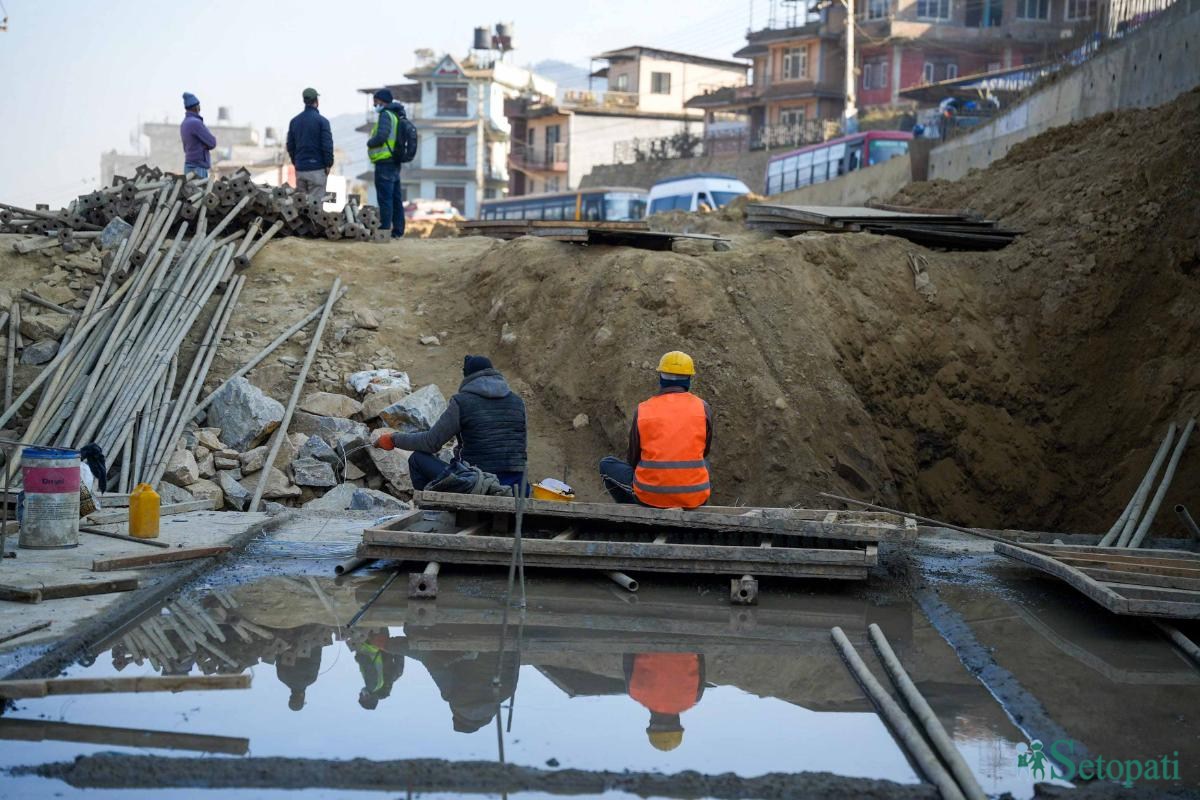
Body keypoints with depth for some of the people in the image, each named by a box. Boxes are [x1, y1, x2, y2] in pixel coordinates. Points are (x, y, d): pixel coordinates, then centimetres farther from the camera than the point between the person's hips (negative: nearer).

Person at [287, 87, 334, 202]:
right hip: (317, 168, -5)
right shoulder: (322, 121, -9)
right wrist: (328, 164, -1)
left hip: (300, 170, 5)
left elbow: (290, 145, 13)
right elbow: (327, 145, -11)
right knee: (315, 201, -5)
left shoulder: (294, 121, 9)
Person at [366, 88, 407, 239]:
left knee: (385, 198, -8)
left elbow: (380, 137, -21)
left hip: (384, 163, -9)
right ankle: (398, 230, 14)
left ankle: (385, 230, -9)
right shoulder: (396, 116, 16)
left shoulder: (386, 115, -11)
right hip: (394, 163, 10)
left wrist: (369, 142, -3)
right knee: (396, 197, 11)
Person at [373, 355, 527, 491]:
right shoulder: (518, 401, 11)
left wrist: (394, 439, 14)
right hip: (516, 486, 5)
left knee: (418, 459, 12)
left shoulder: (462, 402, -3)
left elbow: (431, 442, -2)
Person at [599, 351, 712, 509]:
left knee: (607, 464, 22)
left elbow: (634, 460, 8)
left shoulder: (642, 411, -2)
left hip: (650, 494, -2)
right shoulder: (702, 408, -1)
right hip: (694, 497, 2)